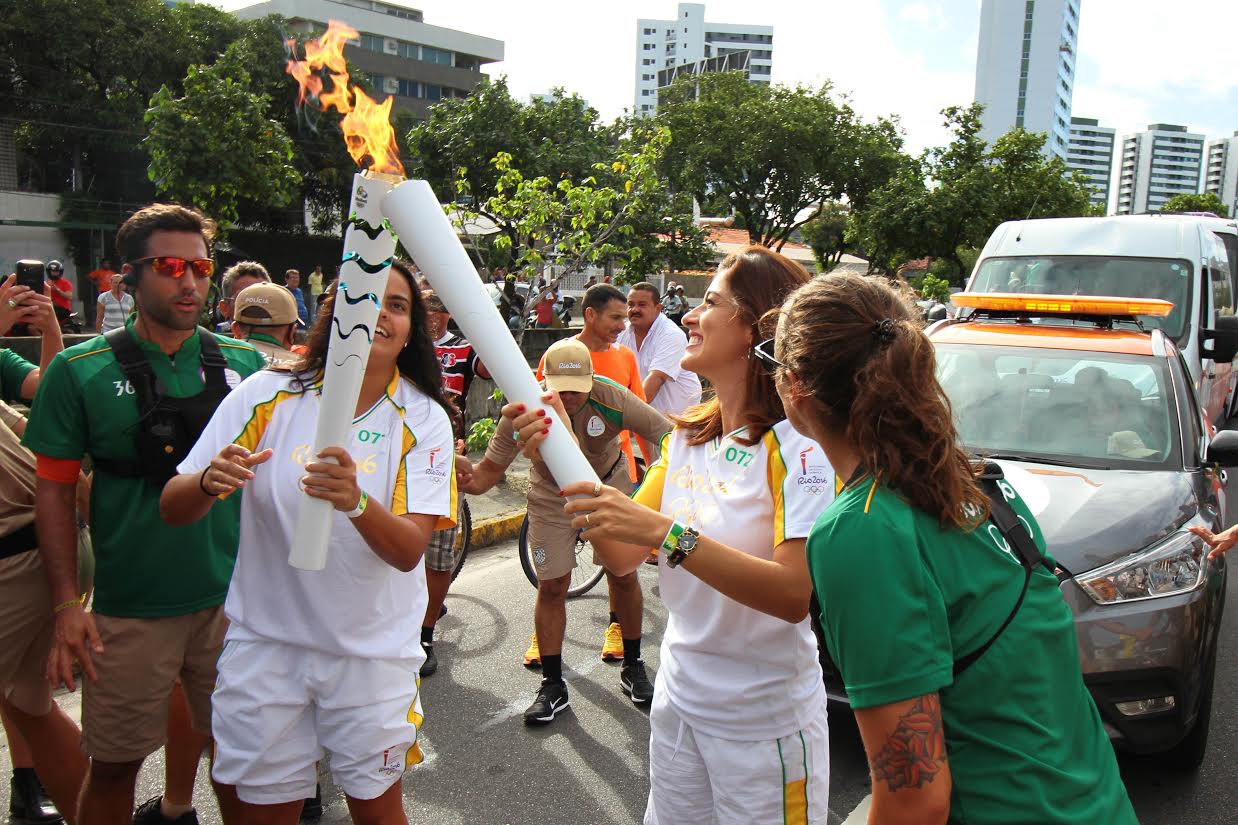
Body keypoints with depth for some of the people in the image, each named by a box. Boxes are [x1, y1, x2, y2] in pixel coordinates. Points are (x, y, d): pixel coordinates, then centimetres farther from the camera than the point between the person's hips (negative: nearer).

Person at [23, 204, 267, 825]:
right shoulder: (81, 372, -5)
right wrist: (67, 604, -8)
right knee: (114, 763, 10)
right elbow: (55, 492, -2)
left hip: (233, 595, 2)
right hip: (130, 609, -2)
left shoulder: (245, 364, 0)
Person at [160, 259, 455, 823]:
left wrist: (355, 502, -38)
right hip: (265, 643, 0)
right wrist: (210, 482, -28)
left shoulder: (422, 419, -8)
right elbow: (174, 510, -6)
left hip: (372, 648, 0)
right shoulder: (266, 395, -7)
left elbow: (408, 551, -18)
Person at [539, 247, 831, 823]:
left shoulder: (797, 443, -20)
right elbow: (621, 557, -1)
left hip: (765, 722, -6)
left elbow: (795, 595, -30)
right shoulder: (687, 434, 3)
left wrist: (666, 533, -36)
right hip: (678, 699, 6)